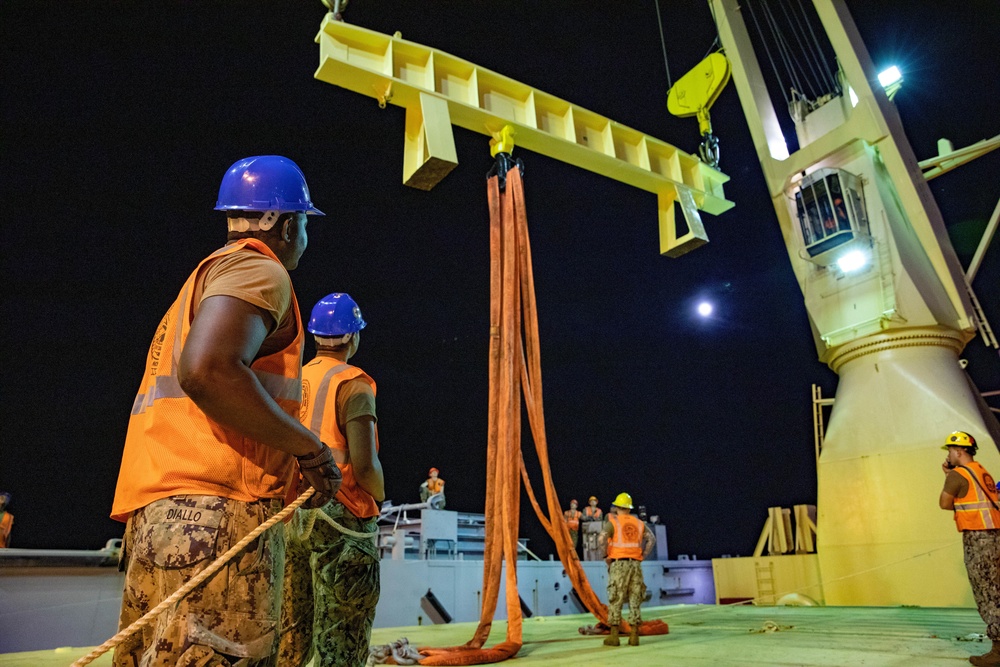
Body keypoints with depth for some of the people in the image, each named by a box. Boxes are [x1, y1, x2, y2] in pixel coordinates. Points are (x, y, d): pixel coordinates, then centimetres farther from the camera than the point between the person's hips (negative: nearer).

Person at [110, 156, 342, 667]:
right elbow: (206, 370, -22)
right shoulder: (260, 269, -3)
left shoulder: (211, 272, 27)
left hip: (158, 511, 10)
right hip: (214, 515, -10)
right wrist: (310, 449, -13)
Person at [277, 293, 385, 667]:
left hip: (294, 514, 7)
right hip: (340, 515, -7)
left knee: (293, 630, 16)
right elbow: (364, 464, -20)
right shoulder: (352, 384, -11)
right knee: (341, 635, 1)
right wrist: (379, 497, -1)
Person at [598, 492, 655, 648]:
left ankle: (614, 636, 1)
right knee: (634, 601, 7)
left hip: (618, 564, -4)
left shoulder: (613, 521, -1)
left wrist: (606, 557, -5)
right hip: (635, 564, 4)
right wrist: (642, 556, 9)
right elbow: (651, 539, 7)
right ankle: (634, 636, 6)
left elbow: (602, 539, -17)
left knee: (615, 600, 0)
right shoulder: (639, 523, 14)